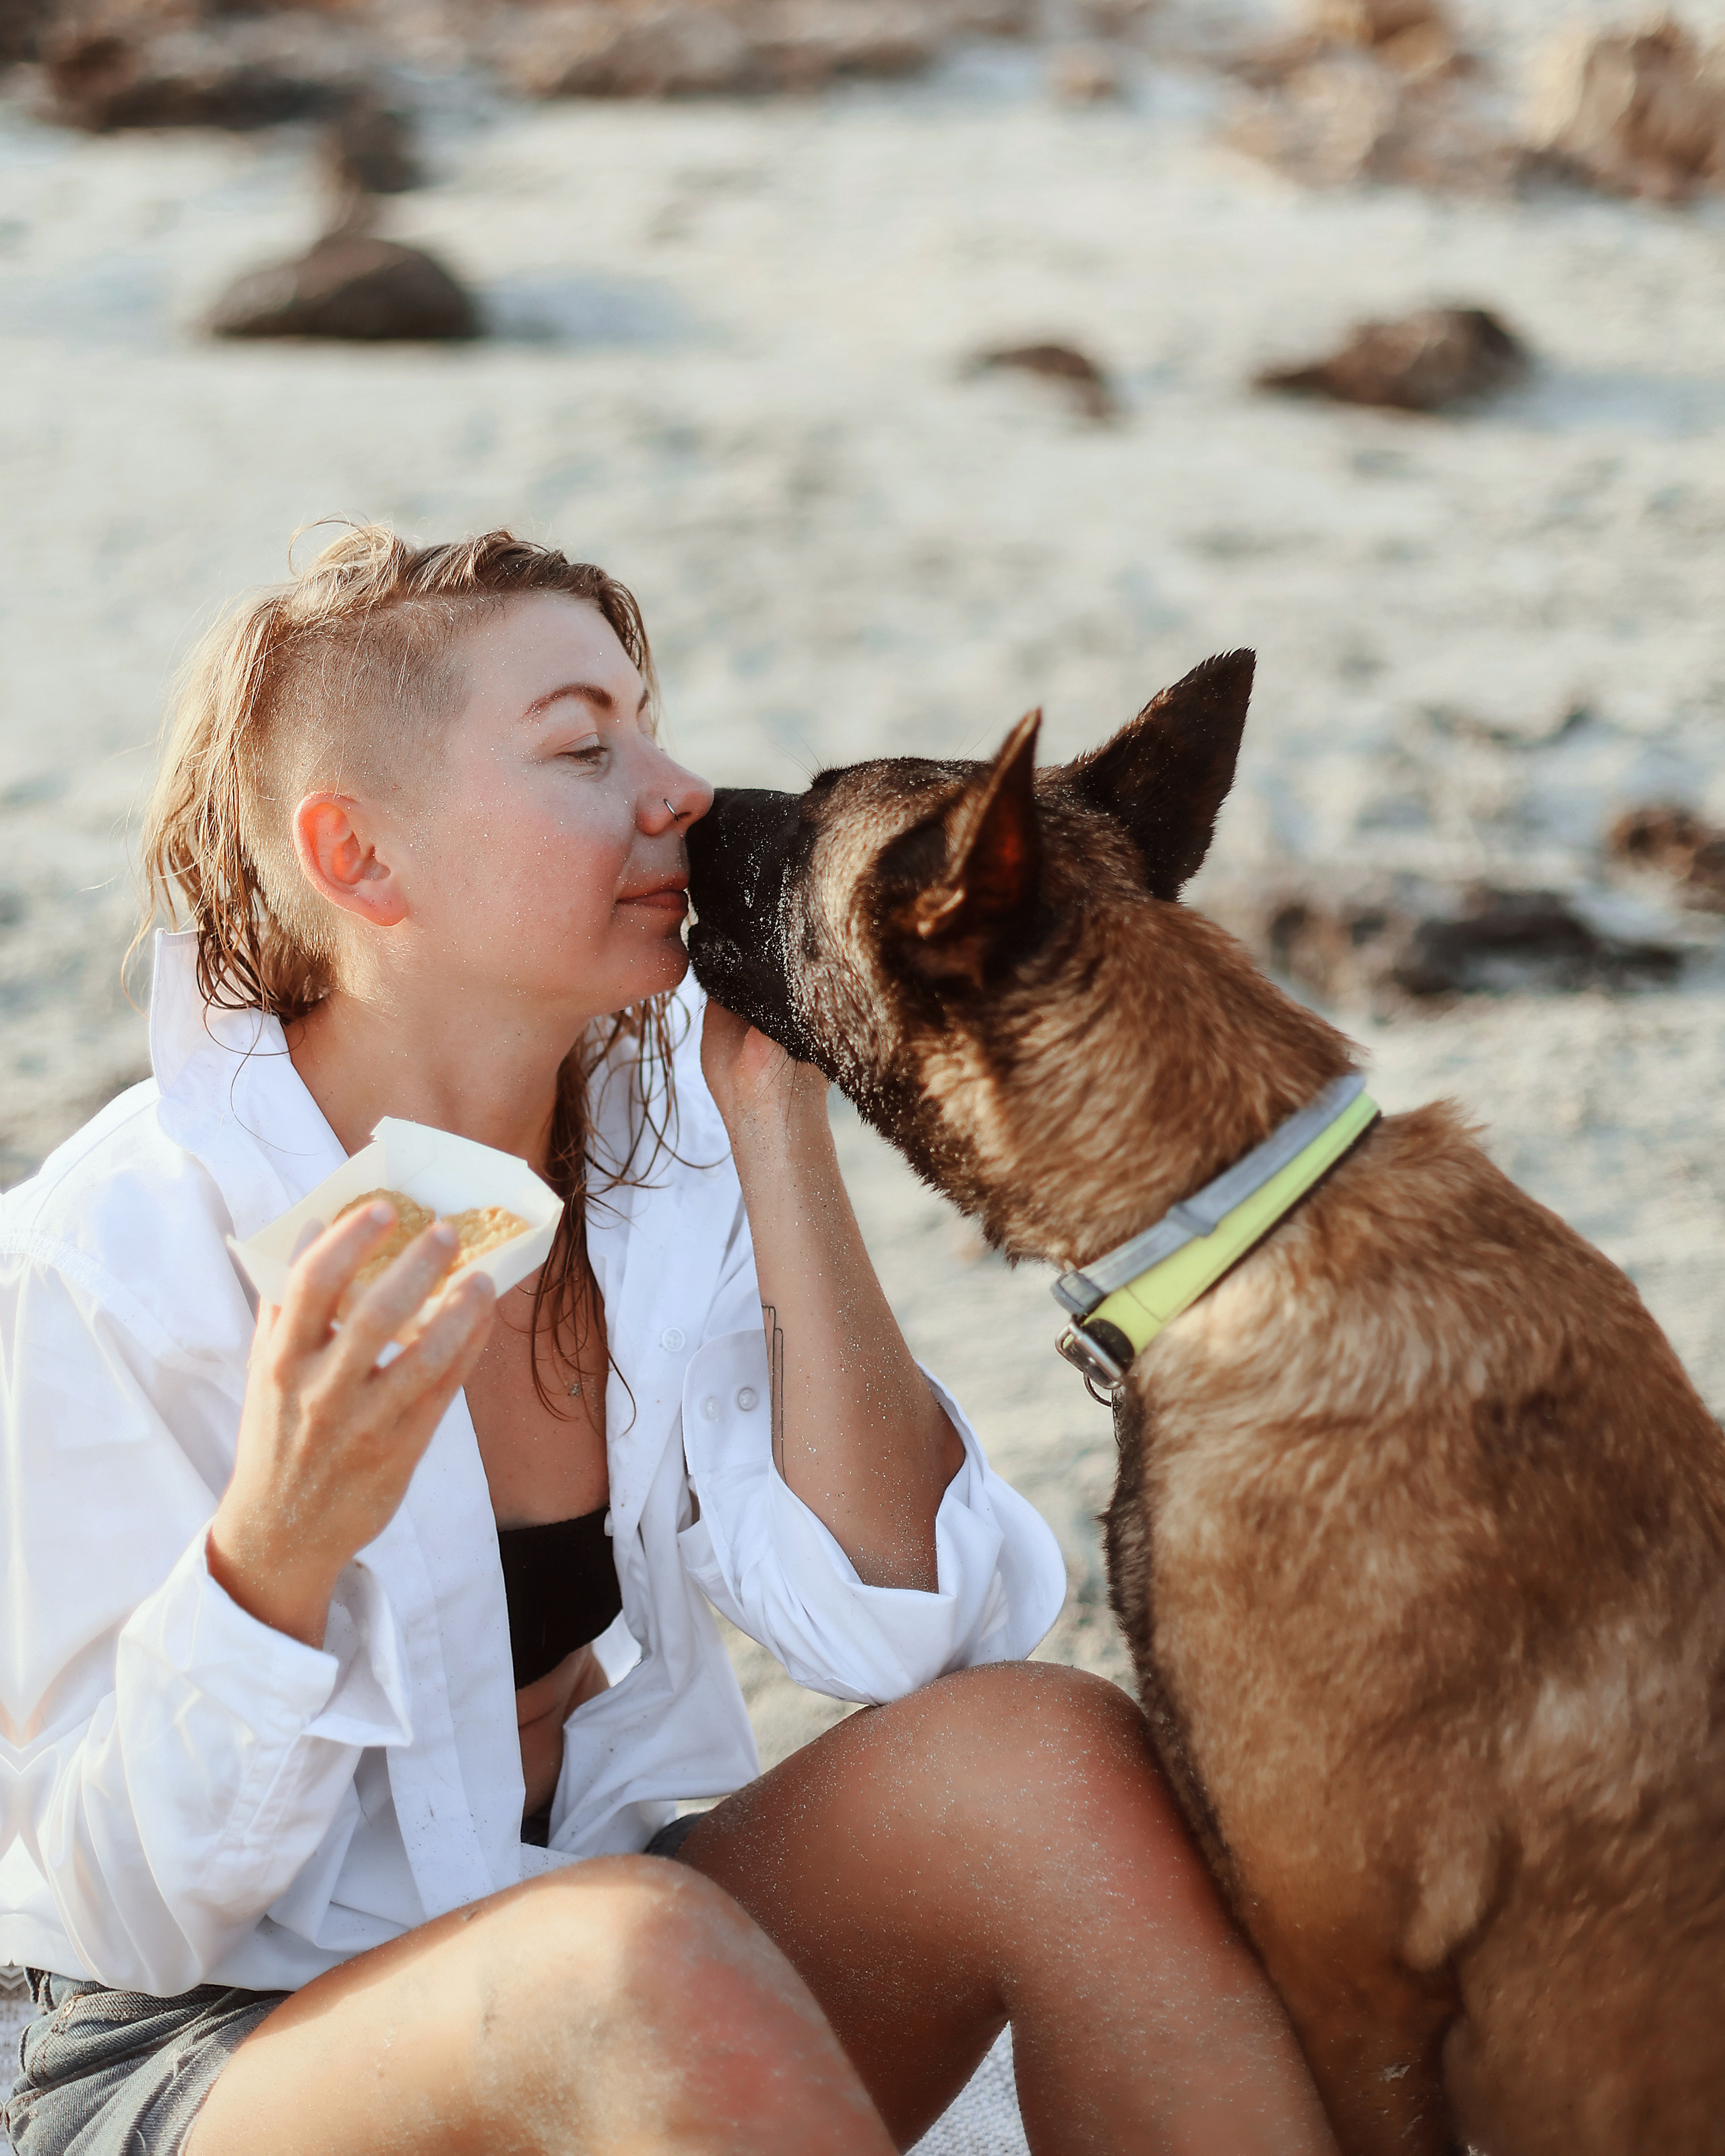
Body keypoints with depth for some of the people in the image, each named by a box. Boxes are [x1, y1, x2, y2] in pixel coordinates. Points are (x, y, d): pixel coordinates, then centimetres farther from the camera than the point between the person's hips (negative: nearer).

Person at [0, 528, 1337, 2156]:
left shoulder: (663, 1132, -3)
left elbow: (889, 1626, -11)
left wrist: (776, 1125, -15)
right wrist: (277, 1548, -34)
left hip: (596, 2011, 5)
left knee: (1044, 1754, -21)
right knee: (646, 1959, -37)